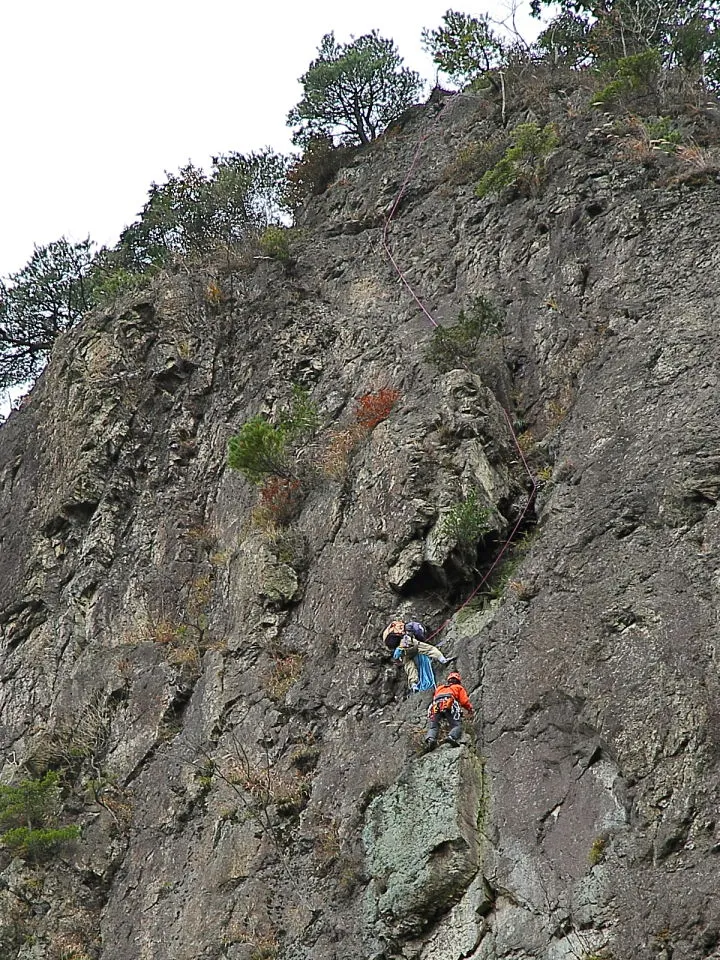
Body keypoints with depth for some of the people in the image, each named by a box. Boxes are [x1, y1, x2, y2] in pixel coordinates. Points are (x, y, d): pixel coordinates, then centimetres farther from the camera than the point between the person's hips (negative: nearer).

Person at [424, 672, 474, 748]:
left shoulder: (439, 688, 40)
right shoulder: (459, 687, 30)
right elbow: (464, 701, 16)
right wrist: (470, 709, 30)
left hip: (436, 707, 3)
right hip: (449, 704, -3)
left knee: (433, 726, 6)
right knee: (457, 725, -4)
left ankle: (430, 738, -20)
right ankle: (452, 737, -31)